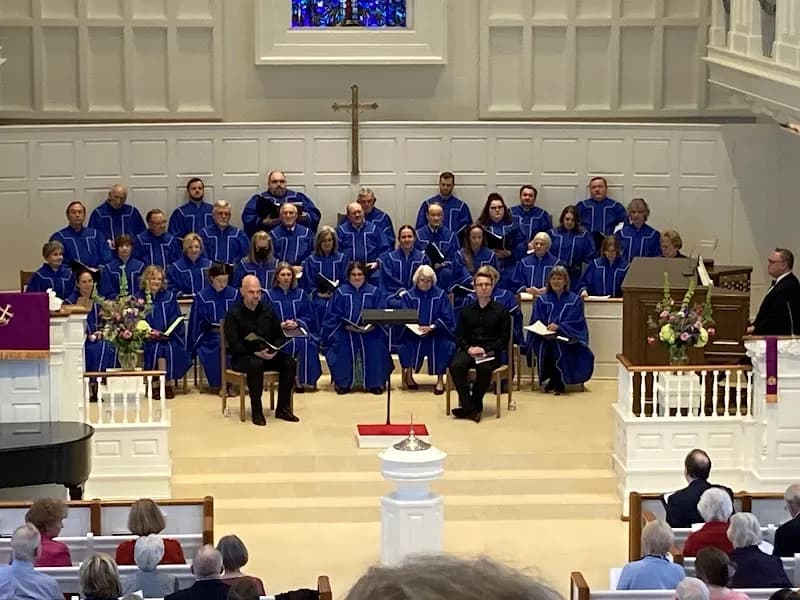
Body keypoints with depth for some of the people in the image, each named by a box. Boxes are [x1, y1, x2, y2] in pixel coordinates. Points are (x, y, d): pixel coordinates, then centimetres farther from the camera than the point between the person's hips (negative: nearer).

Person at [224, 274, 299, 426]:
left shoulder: (267, 310, 9)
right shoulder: (234, 314, -6)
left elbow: (280, 336, 11)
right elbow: (234, 344, -14)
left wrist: (274, 350, -11)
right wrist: (256, 353, -26)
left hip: (268, 355, 5)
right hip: (242, 357, -5)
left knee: (289, 362, -21)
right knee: (255, 365, -38)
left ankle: (283, 408, -11)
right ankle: (256, 411, -25)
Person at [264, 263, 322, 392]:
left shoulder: (300, 294, 18)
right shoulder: (269, 295, 11)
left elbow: (308, 318, 11)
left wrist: (296, 323, -9)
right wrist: (280, 325, -14)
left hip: (299, 331, 2)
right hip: (277, 333, -2)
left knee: (308, 343, -32)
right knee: (294, 343, -35)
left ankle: (304, 379, -27)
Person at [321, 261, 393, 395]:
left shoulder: (374, 292, 8)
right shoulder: (340, 292, 6)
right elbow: (334, 315, 2)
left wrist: (373, 324, -17)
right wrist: (346, 325, -15)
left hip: (370, 331, 1)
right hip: (345, 330, -1)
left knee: (375, 345, -28)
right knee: (342, 344, -30)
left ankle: (375, 383, -15)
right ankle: (343, 382, -14)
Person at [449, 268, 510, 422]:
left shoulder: (500, 311, 7)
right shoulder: (467, 311, 16)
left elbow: (504, 339, 2)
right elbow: (459, 335, 13)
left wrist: (485, 350, -12)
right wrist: (468, 348, -9)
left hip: (490, 352, -3)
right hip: (468, 350, 3)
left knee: (484, 368, -37)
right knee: (456, 366, -30)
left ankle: (475, 405, -18)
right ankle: (470, 408, -27)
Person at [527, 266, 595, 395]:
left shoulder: (575, 300, 11)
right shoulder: (542, 300, 17)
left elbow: (576, 323, -1)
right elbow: (536, 322, 8)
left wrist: (558, 327, -19)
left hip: (567, 338, -1)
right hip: (545, 338, 2)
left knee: (559, 346, -36)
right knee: (543, 346, -34)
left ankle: (557, 382, -16)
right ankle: (556, 381, -13)